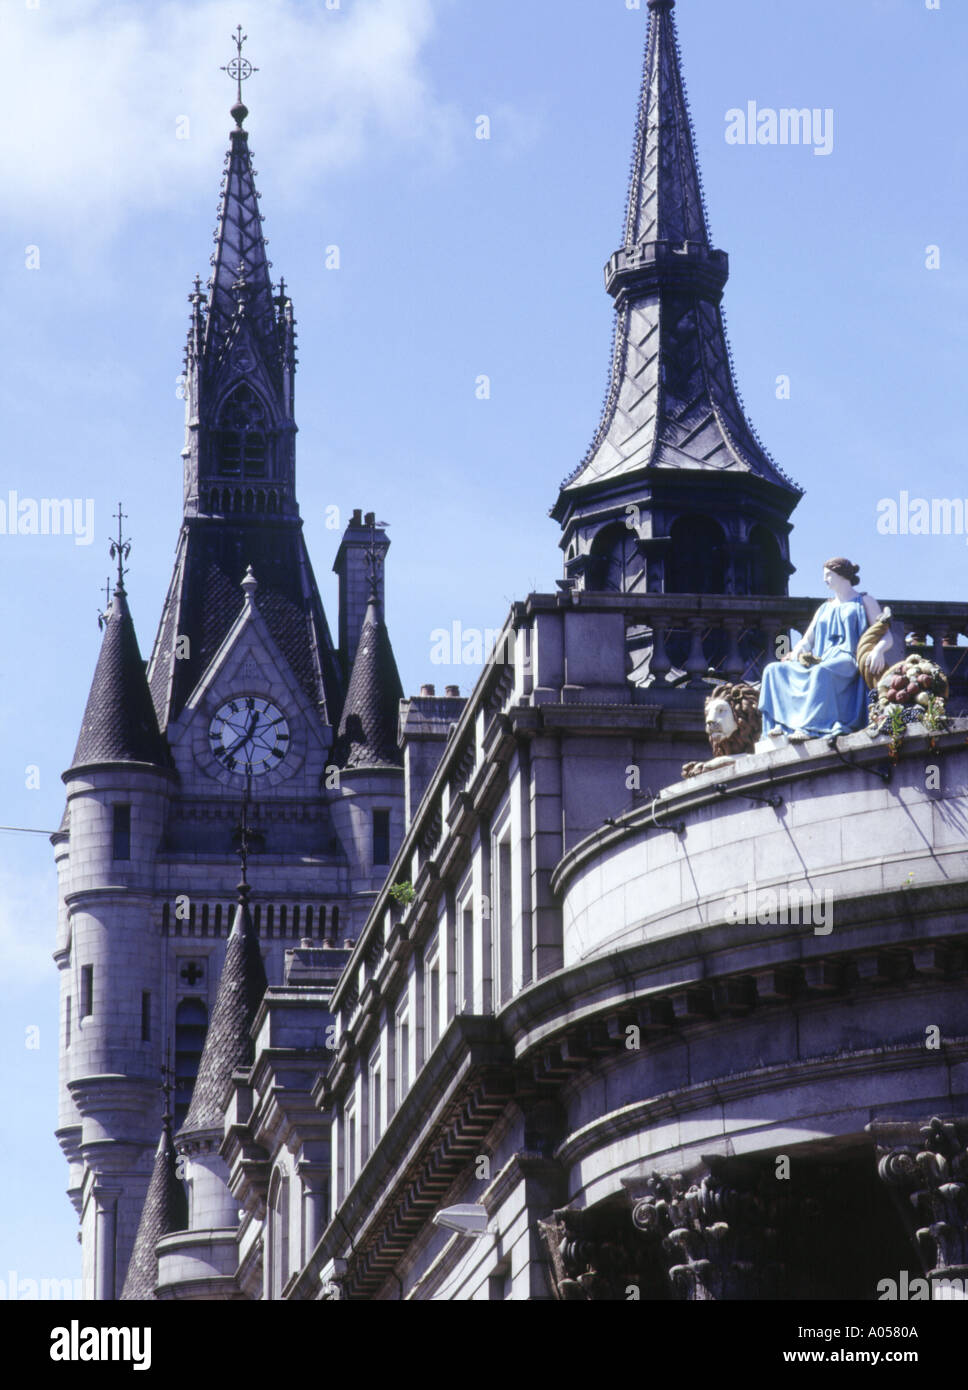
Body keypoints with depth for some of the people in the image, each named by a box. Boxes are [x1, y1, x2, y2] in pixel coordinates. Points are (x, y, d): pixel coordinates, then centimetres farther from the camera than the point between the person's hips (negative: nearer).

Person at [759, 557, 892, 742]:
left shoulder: (864, 602, 11)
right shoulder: (825, 609, 29)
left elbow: (886, 636, 1)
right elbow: (807, 640, 23)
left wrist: (878, 650, -24)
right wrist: (797, 651, -3)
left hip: (849, 661, -7)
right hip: (823, 661, 7)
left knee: (822, 672, -42)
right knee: (775, 670, -12)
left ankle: (809, 728, -50)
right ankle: (781, 723, -28)